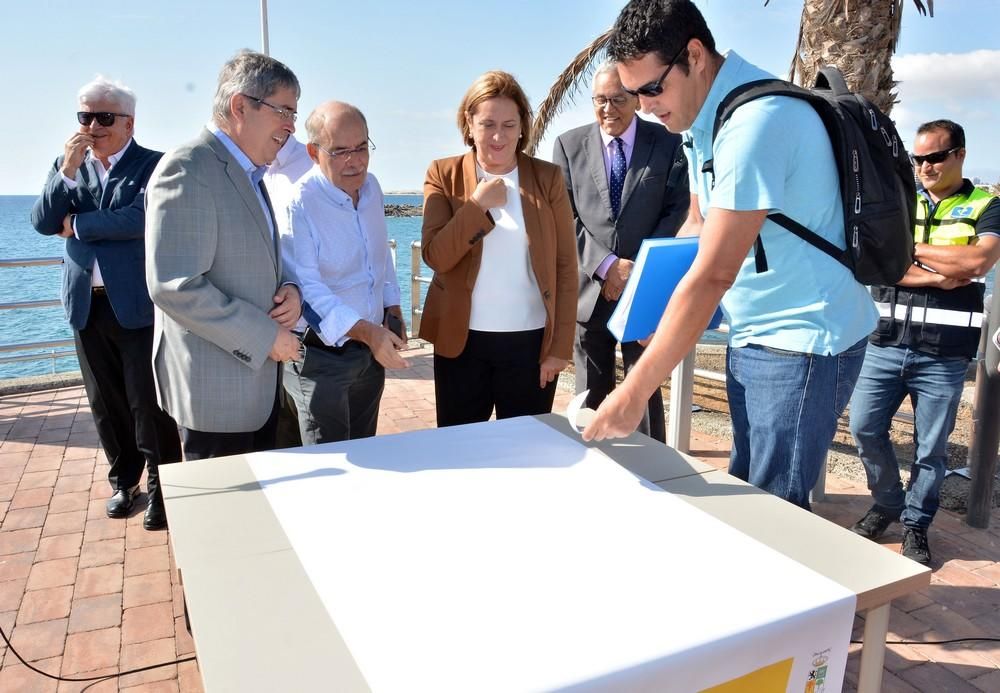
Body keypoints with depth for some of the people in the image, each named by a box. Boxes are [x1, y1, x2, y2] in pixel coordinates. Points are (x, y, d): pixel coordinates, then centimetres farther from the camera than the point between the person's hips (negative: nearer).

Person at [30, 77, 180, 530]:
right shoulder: (68, 165, 11)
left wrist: (75, 225, -8)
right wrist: (68, 170, -12)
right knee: (106, 403, 15)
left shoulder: (154, 165, -5)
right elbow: (43, 222, 0)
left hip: (138, 305, -5)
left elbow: (141, 218, -21)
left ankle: (161, 488, 15)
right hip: (87, 305, 5)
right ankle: (124, 479, 32)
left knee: (149, 403, 0)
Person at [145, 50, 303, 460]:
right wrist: (265, 336, -19)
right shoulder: (187, 170, -16)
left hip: (258, 377, 9)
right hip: (215, 388, -9)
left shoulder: (250, 173, 14)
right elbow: (174, 286, -24)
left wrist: (288, 289, -1)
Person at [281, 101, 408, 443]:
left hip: (373, 345, 7)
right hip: (321, 354, -7)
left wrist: (392, 307, 15)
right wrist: (365, 331, -34)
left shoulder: (371, 187, 4)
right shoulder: (298, 204, -20)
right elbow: (307, 287, -25)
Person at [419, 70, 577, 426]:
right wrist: (477, 204, -18)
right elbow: (435, 257, -8)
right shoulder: (444, 175, 0)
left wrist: (561, 344, -4)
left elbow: (566, 267, -1)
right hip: (461, 340, 0)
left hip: (531, 342, 0)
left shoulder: (548, 177, 1)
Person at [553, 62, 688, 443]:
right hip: (589, 290, 1)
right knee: (591, 397, 10)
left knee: (646, 392, 7)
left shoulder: (667, 142, 3)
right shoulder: (569, 145, 5)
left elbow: (676, 210, -1)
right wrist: (606, 265, -13)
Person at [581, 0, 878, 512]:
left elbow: (713, 273, -27)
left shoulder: (755, 119, -23)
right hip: (751, 336, 9)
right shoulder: (700, 118, 6)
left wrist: (634, 391, -24)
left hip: (802, 344, -9)